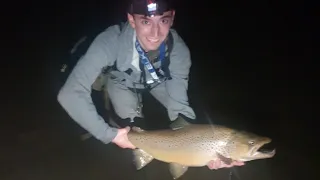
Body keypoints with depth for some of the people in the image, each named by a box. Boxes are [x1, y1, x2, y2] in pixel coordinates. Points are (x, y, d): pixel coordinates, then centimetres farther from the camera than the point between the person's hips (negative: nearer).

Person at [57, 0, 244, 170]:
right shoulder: (111, 42, -45)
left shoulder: (179, 50, -36)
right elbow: (70, 94, -49)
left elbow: (179, 104, -29)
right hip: (121, 80, -1)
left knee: (187, 122, -13)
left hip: (157, 79, 1)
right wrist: (109, 134, -46)